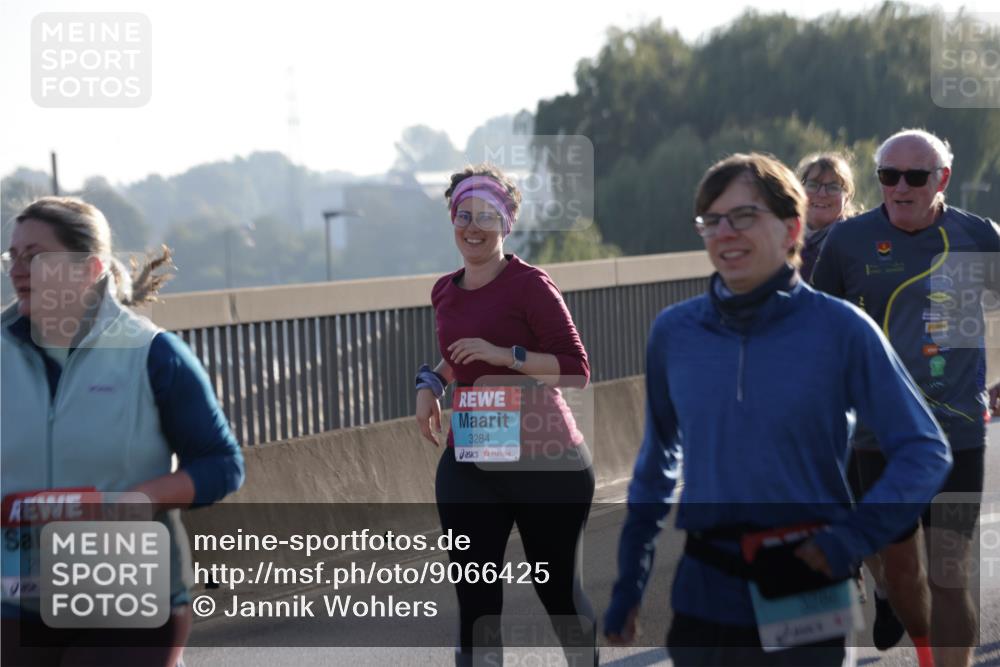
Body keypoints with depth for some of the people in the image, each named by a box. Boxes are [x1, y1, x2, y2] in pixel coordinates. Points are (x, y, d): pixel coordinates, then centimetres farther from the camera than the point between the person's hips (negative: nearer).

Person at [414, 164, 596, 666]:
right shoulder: (445, 292, 9)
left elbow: (576, 370, -13)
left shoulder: (528, 283, -10)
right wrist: (430, 382, 10)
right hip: (469, 467, 5)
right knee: (475, 601, 0)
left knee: (558, 590, 9)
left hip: (546, 462, -5)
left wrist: (506, 355, -23)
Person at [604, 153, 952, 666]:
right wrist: (627, 588, 15)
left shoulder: (840, 329, -7)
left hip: (803, 603, -3)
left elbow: (925, 452, -4)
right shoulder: (674, 333, 3)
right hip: (703, 600, 3)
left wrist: (851, 538, -15)